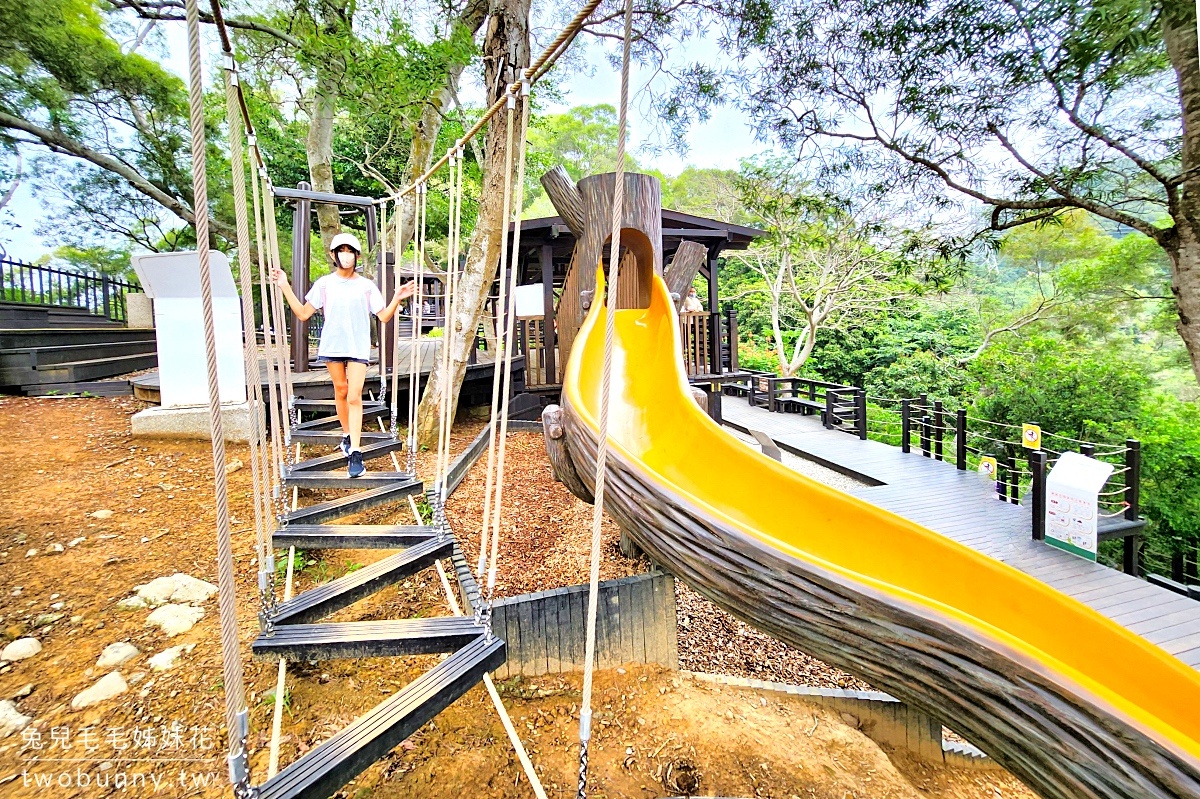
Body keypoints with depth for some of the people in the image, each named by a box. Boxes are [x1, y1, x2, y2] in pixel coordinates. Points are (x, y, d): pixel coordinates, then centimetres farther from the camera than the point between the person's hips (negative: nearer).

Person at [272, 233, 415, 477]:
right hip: (332, 346, 2)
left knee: (354, 397, -9)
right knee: (340, 391, 13)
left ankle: (355, 453, -11)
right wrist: (285, 287, -2)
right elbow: (303, 313, 4)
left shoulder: (367, 286, 1)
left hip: (358, 348, -2)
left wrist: (397, 298, -13)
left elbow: (384, 317, 1)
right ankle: (347, 434, 33)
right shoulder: (324, 284, 3)